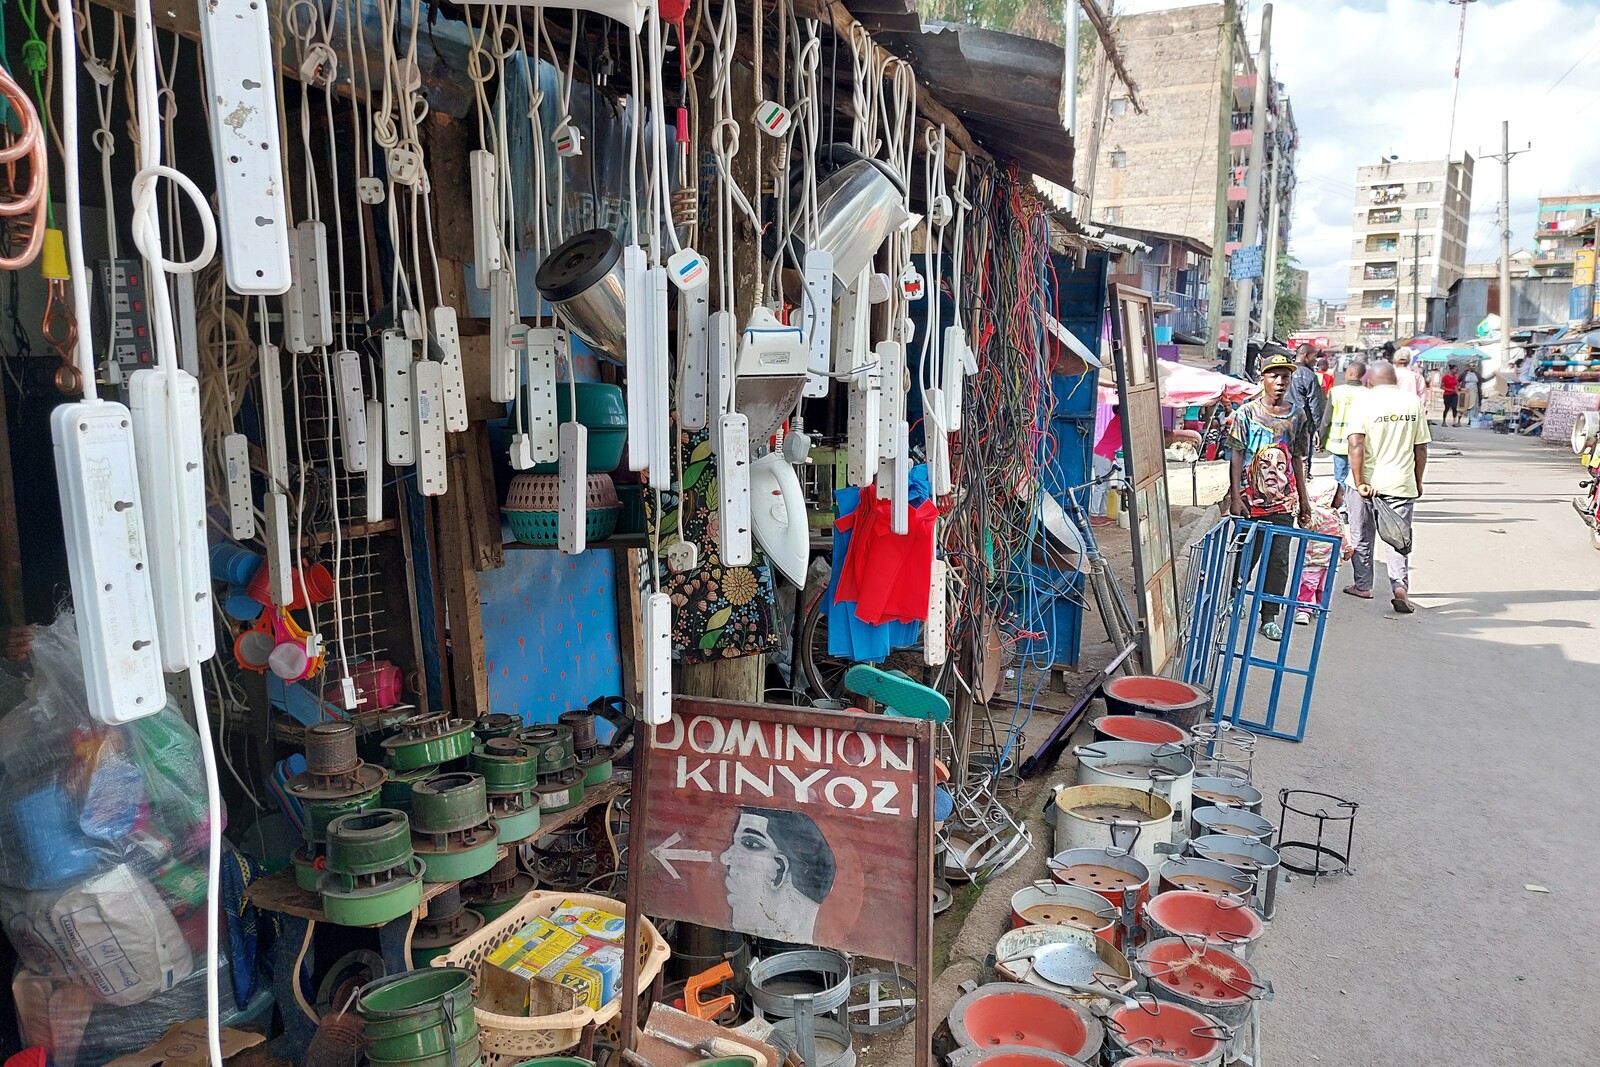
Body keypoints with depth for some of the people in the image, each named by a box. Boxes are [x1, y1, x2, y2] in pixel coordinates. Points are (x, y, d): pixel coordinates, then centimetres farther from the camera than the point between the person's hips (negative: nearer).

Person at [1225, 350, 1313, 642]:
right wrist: (1235, 495, -10)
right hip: (1251, 499, -3)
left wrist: (1303, 498, 14)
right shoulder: (1247, 413, -2)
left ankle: (1269, 618, 9)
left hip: (1283, 500, 3)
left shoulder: (1296, 416, 9)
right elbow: (1236, 455, -4)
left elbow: (1297, 459, 15)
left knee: (1279, 560, 2)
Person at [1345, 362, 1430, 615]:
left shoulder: (1366, 401, -6)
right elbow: (1420, 447, 6)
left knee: (1362, 536, 13)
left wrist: (1359, 482, -16)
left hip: (1369, 480, -2)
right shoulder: (1413, 402, 3)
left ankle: (1363, 585, 22)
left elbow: (1356, 444, -16)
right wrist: (1418, 481, 16)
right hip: (1401, 481, 2)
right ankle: (1400, 586, -9)